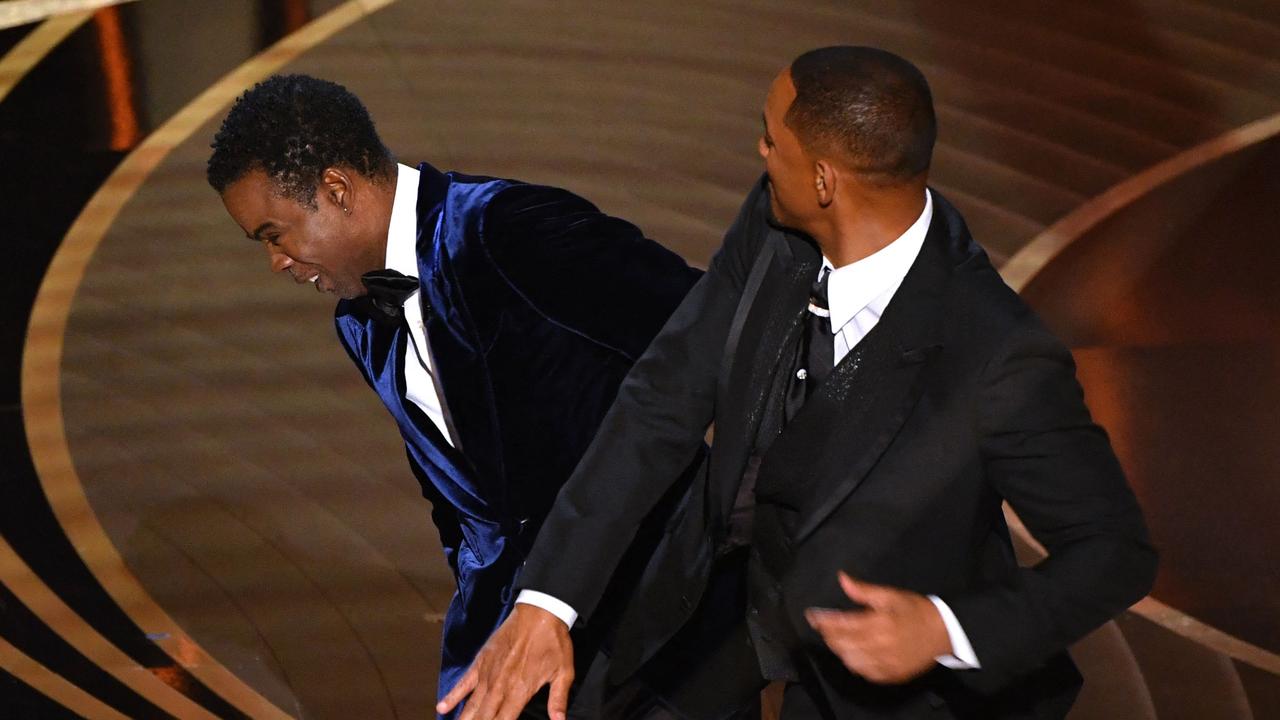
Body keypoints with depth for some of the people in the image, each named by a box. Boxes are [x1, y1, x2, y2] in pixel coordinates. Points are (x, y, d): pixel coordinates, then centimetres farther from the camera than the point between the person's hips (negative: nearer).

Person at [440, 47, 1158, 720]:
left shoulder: (1003, 361, -38)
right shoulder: (775, 225, -22)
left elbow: (1116, 551, -27)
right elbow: (664, 401, -17)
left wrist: (946, 631, -44)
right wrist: (544, 603, -25)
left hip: (879, 617, -5)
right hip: (741, 572, 5)